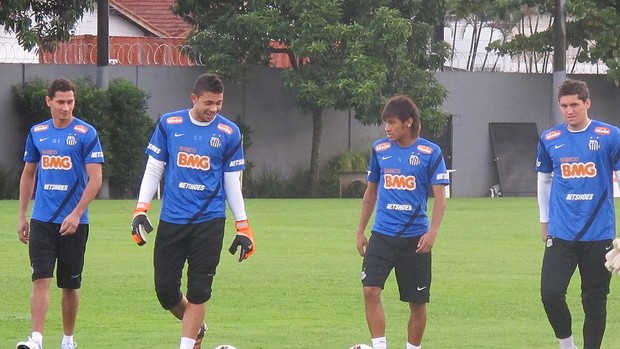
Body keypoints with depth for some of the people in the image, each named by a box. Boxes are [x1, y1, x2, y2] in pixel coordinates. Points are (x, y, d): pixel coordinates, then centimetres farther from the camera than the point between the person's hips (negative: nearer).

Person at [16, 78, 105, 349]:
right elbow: (28, 174, 17)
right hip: (41, 220, 2)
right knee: (41, 279, -9)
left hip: (73, 222, -2)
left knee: (70, 285, 7)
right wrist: (22, 216, 13)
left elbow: (95, 179, -8)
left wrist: (75, 215, -16)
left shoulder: (86, 133, -5)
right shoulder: (37, 132, 8)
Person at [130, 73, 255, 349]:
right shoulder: (169, 124, 3)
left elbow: (232, 182, 8)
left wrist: (243, 227, 6)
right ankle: (196, 326, 28)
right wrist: (141, 210, -1)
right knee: (165, 289, 1)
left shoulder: (229, 133, 2)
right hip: (172, 220, 1)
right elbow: (153, 169, 8)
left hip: (209, 222, -1)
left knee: (198, 291, -4)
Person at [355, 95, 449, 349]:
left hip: (415, 238, -2)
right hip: (382, 235, 2)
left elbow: (440, 195, -5)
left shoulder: (430, 153, -4)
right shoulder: (380, 149, 6)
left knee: (418, 301, 5)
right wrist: (361, 231, 16)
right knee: (371, 290, -16)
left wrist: (432, 231, -18)